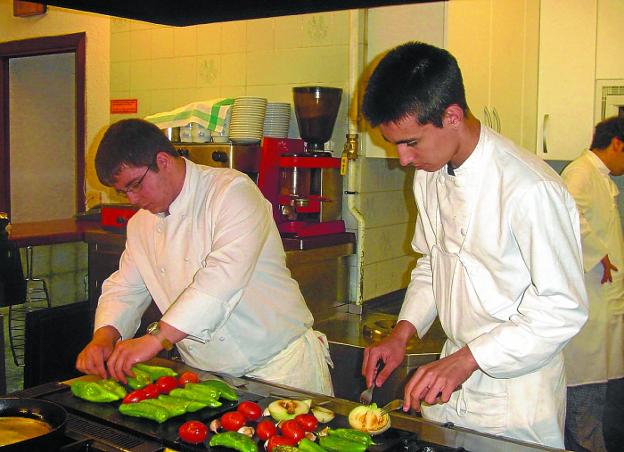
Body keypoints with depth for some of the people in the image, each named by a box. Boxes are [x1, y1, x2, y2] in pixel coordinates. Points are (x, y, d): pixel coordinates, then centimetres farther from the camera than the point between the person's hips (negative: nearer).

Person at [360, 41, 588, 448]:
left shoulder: (531, 190, -25)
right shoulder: (430, 174, 1)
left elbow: (564, 308, -21)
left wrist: (466, 360, -23)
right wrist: (402, 334, 0)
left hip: (517, 397, -6)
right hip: (451, 379, 7)